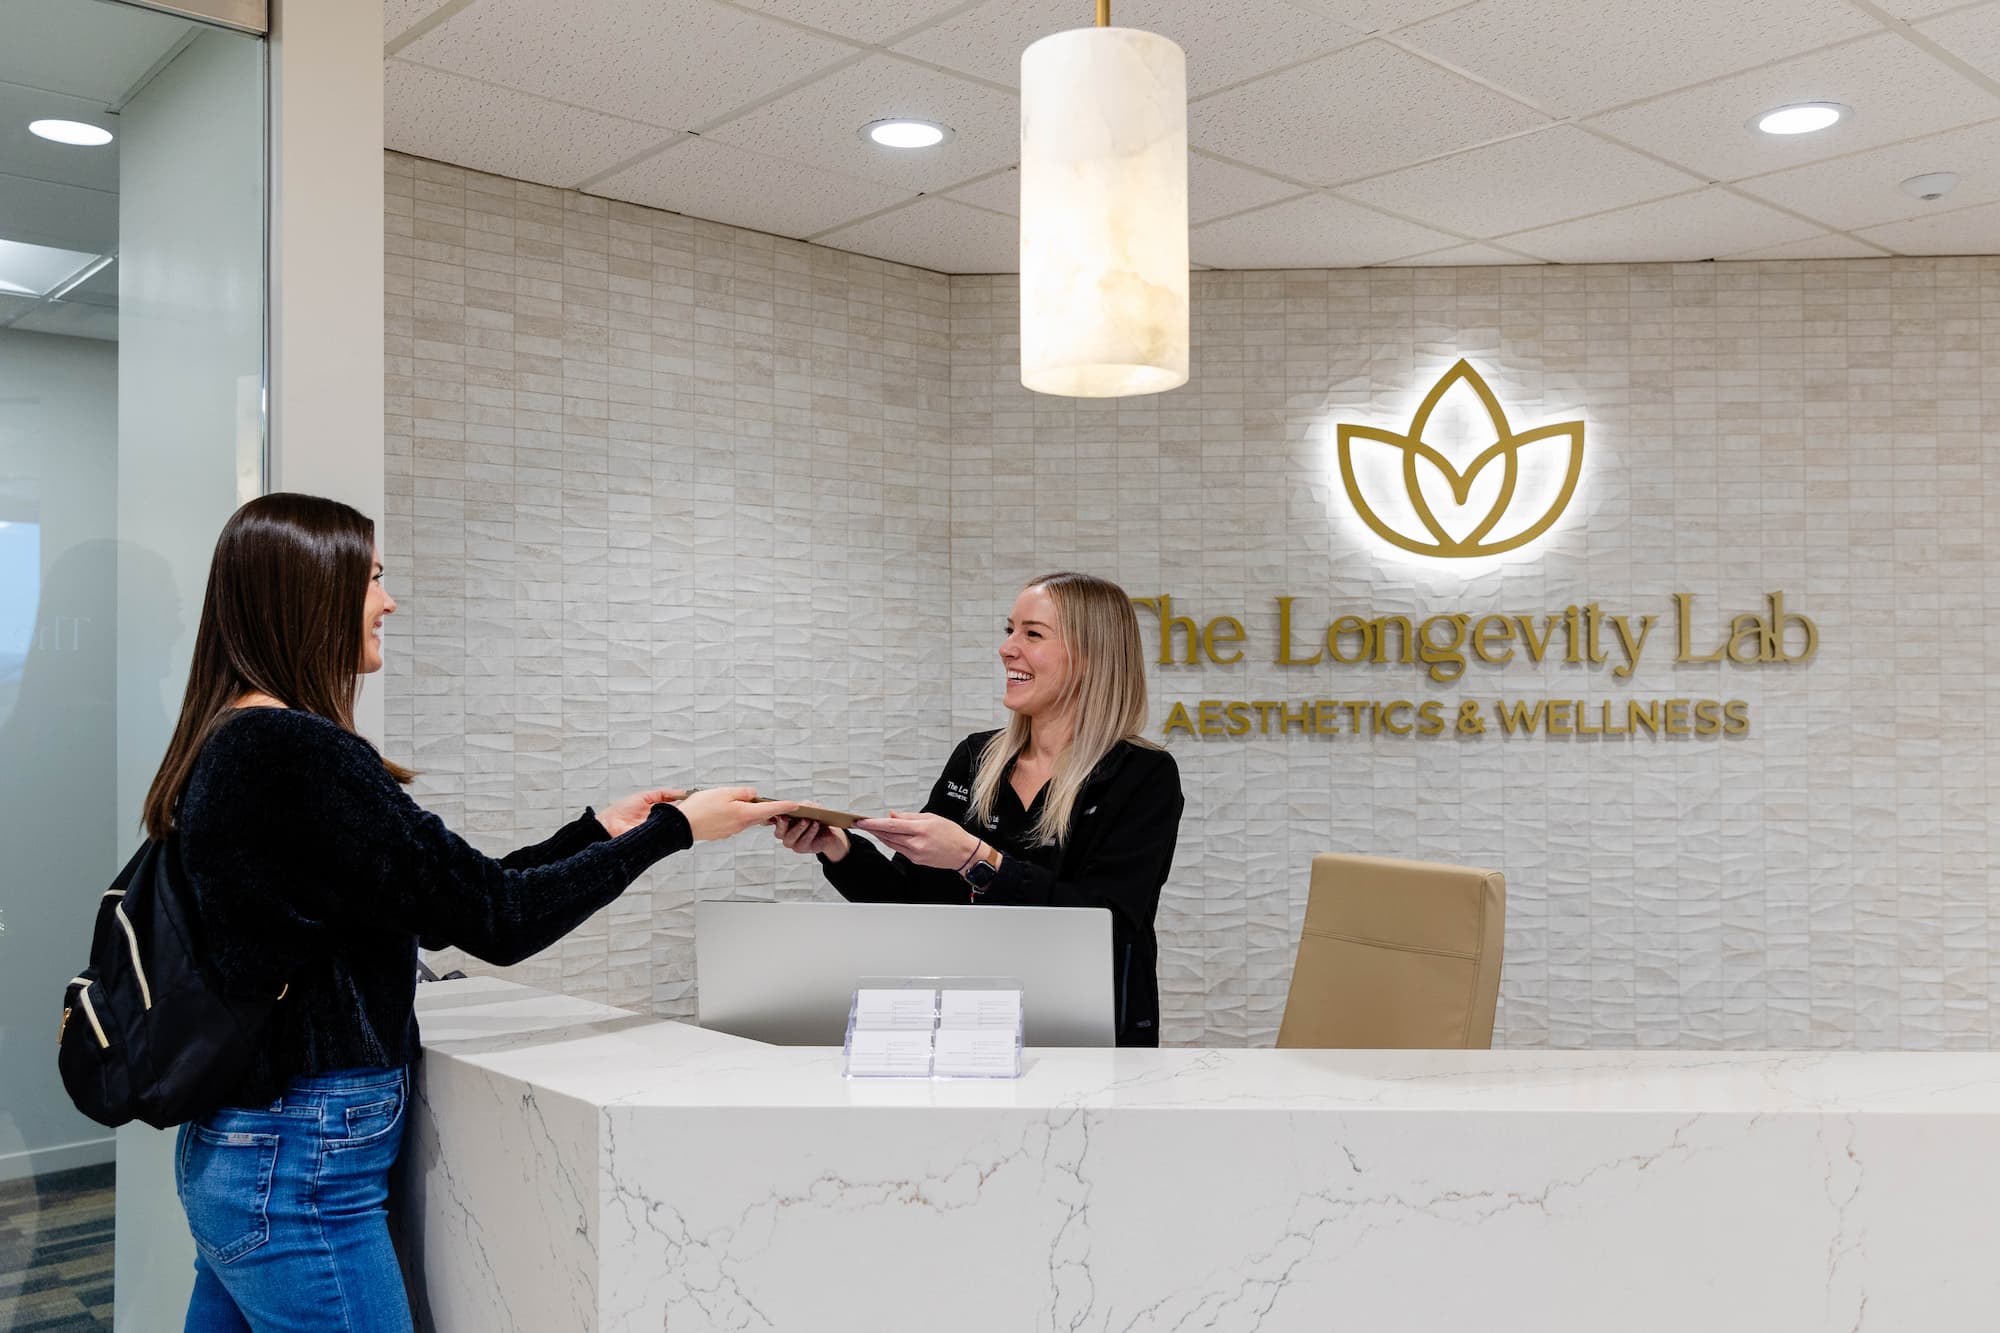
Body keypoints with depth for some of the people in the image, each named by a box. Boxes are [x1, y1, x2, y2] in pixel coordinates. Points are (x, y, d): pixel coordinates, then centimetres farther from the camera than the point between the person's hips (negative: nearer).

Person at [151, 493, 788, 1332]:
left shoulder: (233, 746, 8)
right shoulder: (298, 754, -21)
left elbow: (446, 900, 10)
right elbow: (494, 919, -19)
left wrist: (597, 830, 13)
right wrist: (673, 829, -10)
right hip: (302, 1173, -10)